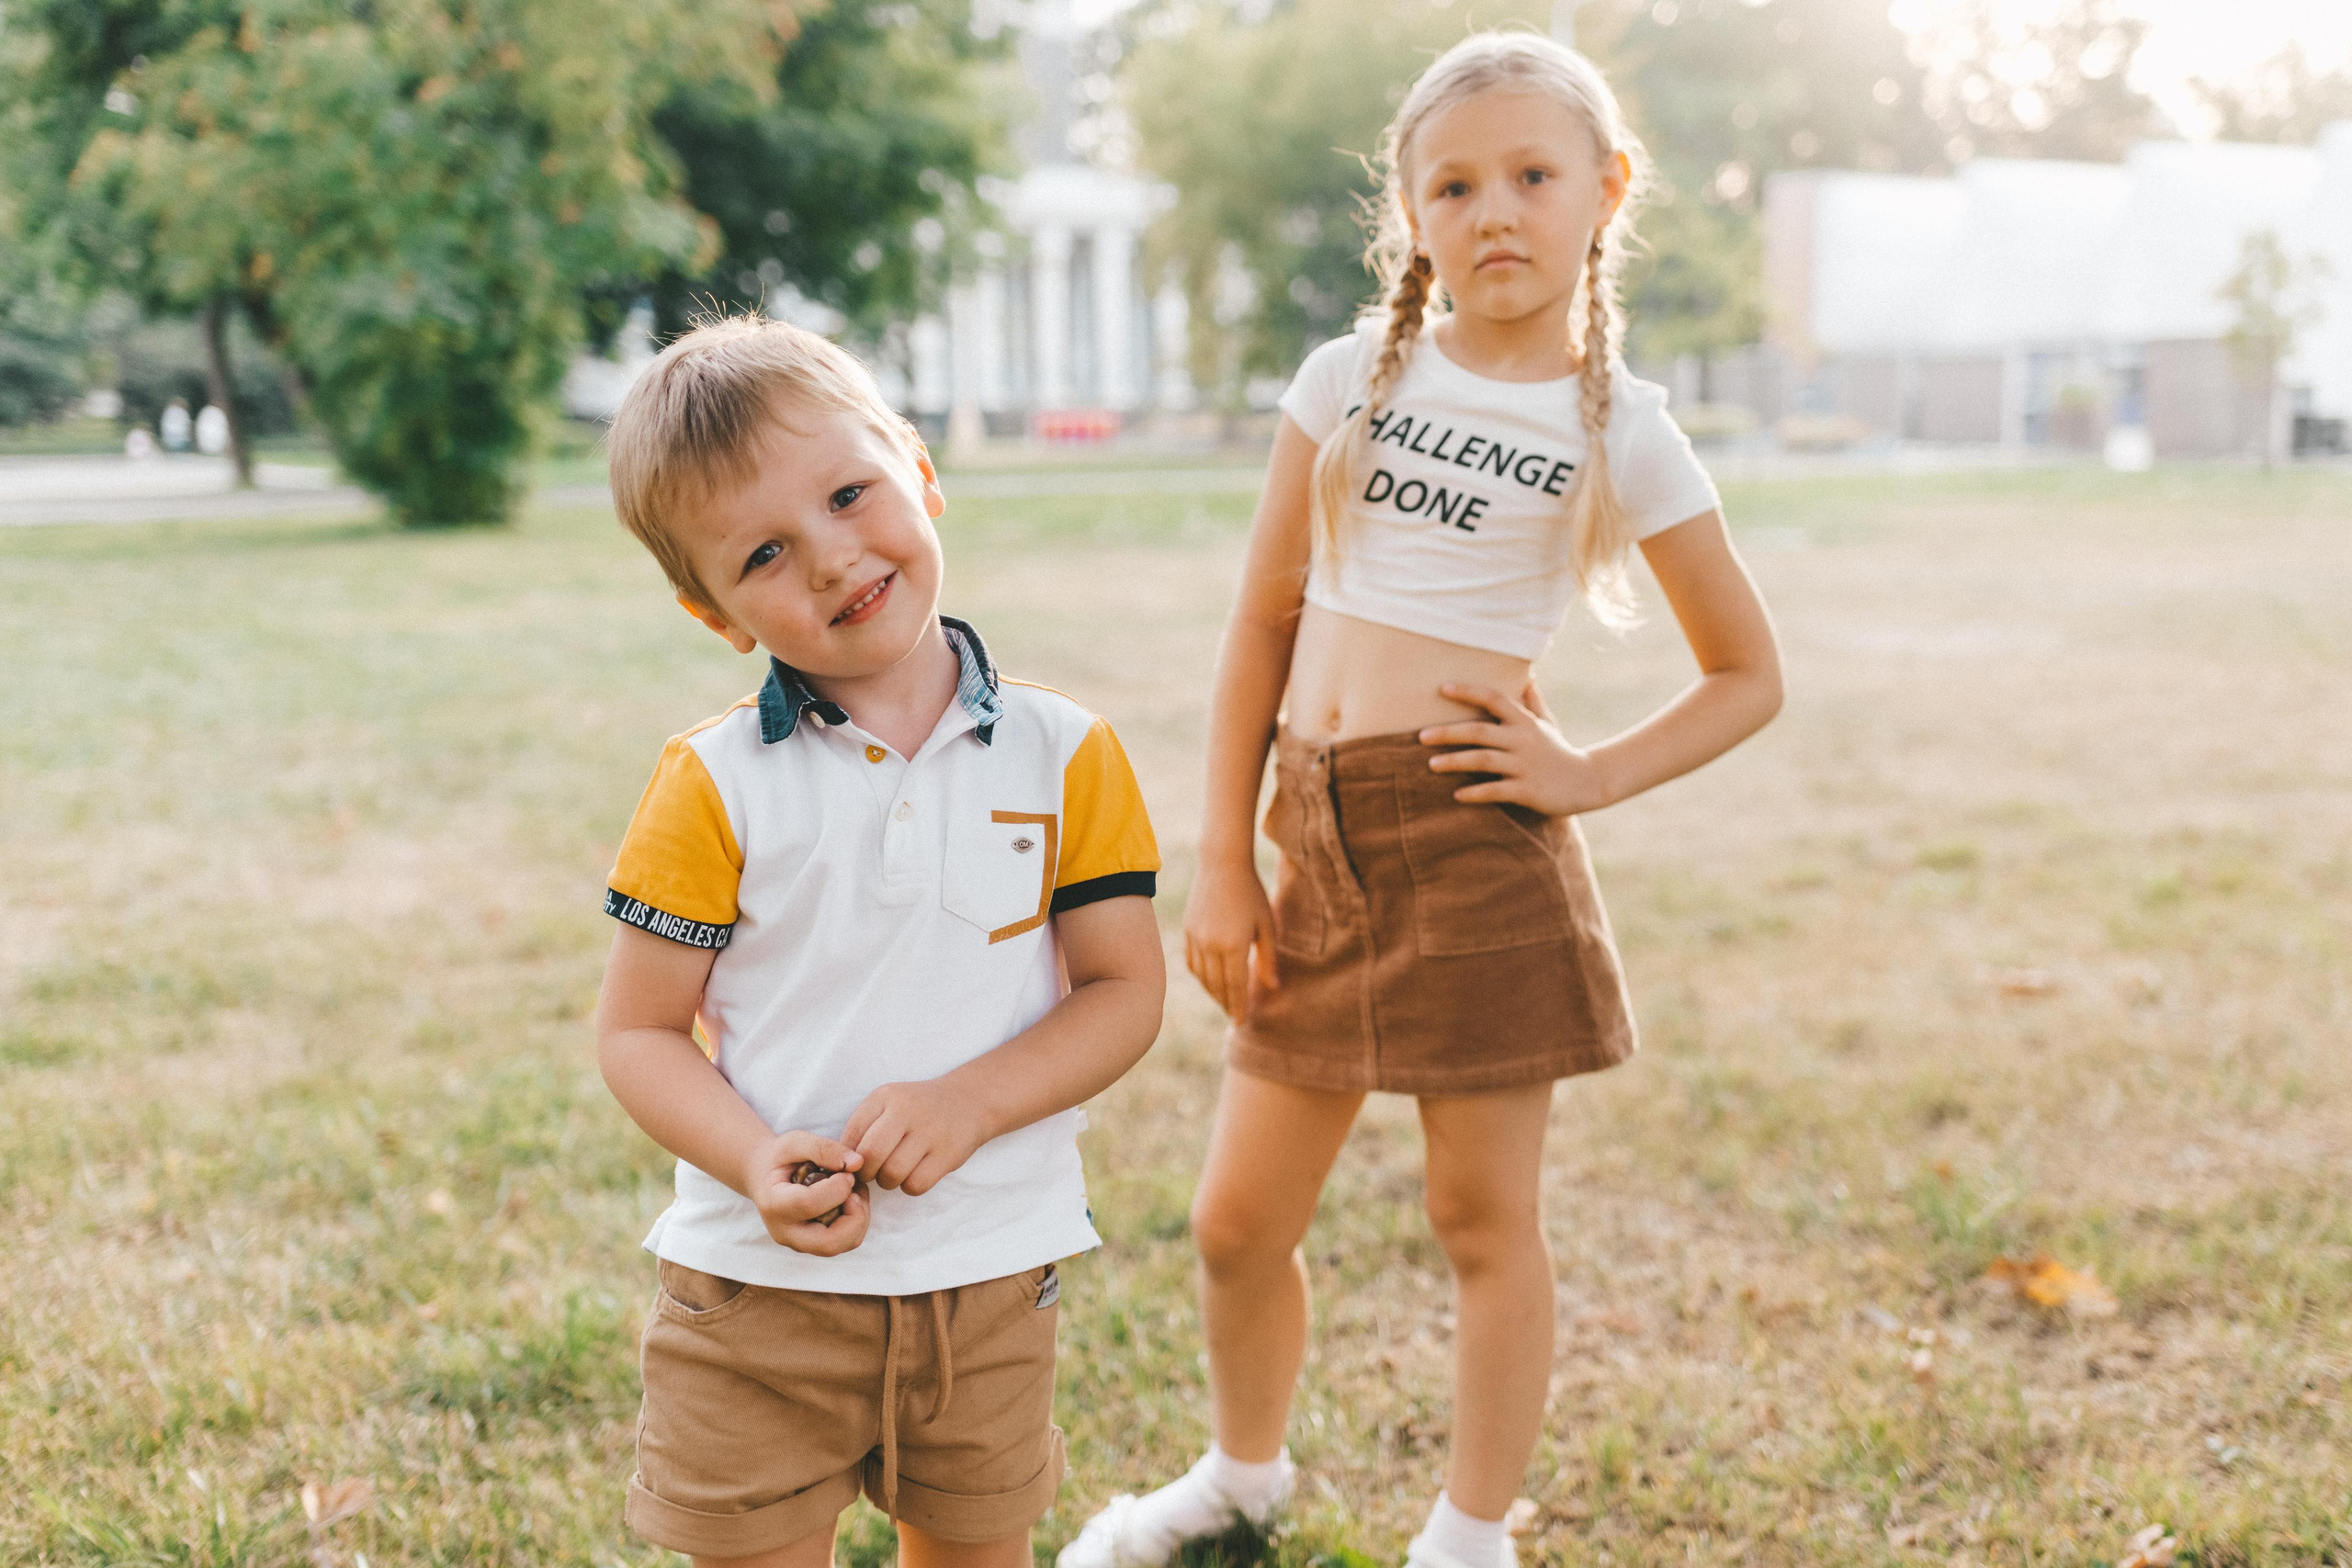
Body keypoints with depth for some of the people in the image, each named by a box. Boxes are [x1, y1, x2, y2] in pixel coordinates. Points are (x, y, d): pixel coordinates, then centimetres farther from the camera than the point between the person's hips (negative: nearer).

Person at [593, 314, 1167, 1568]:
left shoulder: (1064, 756, -4)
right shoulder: (717, 785, -9)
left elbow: (1125, 989, -3)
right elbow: (638, 1031, -6)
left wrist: (968, 1103, -19)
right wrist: (756, 1164, -24)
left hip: (991, 1279, 2)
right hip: (758, 1286, -1)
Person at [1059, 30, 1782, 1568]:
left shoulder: (1622, 429, 0)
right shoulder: (1350, 379, 7)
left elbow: (1750, 675, 7)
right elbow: (1266, 622, 9)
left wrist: (1594, 776, -8)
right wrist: (1222, 862, 4)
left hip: (1476, 838, -3)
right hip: (1316, 835, 4)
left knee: (1486, 1217, 7)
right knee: (1239, 1221, 13)